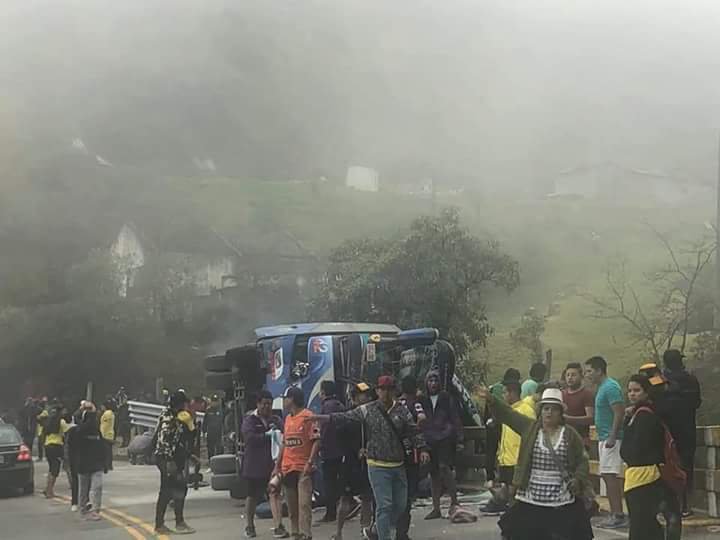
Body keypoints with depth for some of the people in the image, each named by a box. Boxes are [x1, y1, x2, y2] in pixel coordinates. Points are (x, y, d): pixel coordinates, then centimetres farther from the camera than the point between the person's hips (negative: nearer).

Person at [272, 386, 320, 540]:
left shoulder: (308, 417, -7)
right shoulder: (287, 418, 16)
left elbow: (317, 441, -11)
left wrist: (310, 462, -18)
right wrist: (277, 466, 16)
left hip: (303, 469, -7)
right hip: (287, 469, 7)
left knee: (304, 503, -12)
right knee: (291, 506, 9)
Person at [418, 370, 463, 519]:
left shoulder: (447, 398, 5)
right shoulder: (422, 400, 11)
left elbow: (455, 419, 4)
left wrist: (459, 438, -3)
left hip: (445, 438, -3)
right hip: (429, 440, 3)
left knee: (444, 467, -19)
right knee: (433, 473, 6)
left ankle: (454, 502, -8)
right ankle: (436, 508, 12)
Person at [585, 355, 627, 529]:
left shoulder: (610, 387, -13)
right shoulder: (601, 388, 18)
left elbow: (619, 413, -20)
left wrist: (612, 437, -24)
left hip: (611, 438, -10)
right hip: (604, 438, 10)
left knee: (610, 475, -12)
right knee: (607, 476, 10)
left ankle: (618, 515, -11)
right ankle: (615, 514, 14)